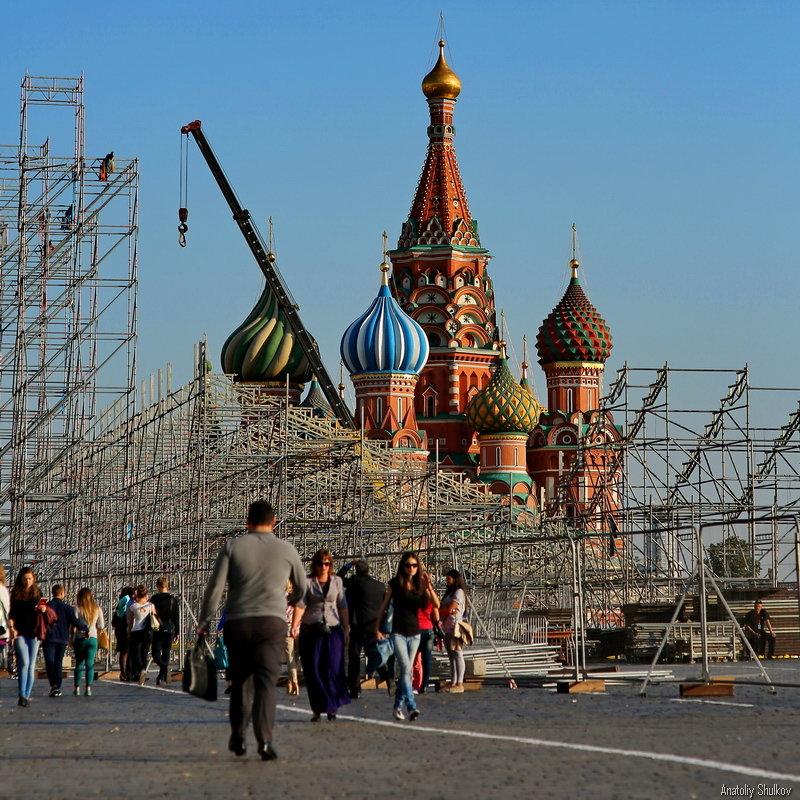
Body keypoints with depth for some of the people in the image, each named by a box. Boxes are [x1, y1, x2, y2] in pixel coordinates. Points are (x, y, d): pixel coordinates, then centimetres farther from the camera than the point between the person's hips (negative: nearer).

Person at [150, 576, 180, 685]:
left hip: (157, 630, -2)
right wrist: (177, 633, 9)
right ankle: (162, 677, 9)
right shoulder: (173, 599, 3)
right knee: (166, 654, 11)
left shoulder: (154, 599, -3)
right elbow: (176, 618, 4)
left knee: (156, 654, 3)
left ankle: (164, 666, -26)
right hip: (169, 630, 2)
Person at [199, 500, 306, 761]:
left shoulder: (233, 546, 4)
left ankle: (238, 737, 19)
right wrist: (290, 600, 44)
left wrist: (204, 621, 5)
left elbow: (215, 586, -2)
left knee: (240, 681, 15)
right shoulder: (286, 550, 7)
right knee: (266, 682, -7)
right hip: (271, 622, -1)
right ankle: (264, 739, -21)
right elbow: (301, 587, 22)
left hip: (237, 622, 1)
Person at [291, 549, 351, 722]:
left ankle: (332, 707, 5)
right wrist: (295, 625, -19)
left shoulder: (337, 581, 11)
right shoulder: (308, 582, 3)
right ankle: (317, 709, 4)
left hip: (332, 630, 1)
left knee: (333, 669, -7)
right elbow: (301, 604, -5)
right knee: (313, 670, -2)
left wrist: (346, 630, 9)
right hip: (311, 630, -1)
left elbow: (343, 607, 13)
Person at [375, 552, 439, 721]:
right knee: (405, 669, -17)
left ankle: (397, 706, 20)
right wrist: (377, 628, 3)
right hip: (398, 633, -4)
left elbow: (436, 605, -7)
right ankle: (411, 707, -24)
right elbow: (383, 606, 5)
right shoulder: (395, 584, -3)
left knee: (406, 671, 9)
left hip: (414, 634, 4)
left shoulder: (420, 585, 3)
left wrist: (428, 587, -21)